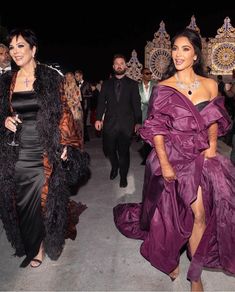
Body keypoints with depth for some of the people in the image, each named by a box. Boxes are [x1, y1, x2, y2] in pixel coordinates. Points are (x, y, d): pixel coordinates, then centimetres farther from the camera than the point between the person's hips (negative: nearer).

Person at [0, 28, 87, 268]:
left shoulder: (50, 78, -1)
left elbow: (62, 112, -1)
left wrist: (66, 144, -7)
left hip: (44, 152, -3)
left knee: (43, 198, 5)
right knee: (21, 201, 10)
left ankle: (39, 246, 29)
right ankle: (29, 245, 34)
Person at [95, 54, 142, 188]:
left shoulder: (132, 84, 5)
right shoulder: (107, 84, 10)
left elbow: (136, 104, 2)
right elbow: (101, 102, 6)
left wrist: (138, 122, -5)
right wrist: (98, 118, -5)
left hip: (126, 124, -2)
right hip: (110, 123, 2)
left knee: (124, 151, 3)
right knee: (109, 149, 5)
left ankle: (123, 176, 23)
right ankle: (115, 167, 37)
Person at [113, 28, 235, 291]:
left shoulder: (210, 85, 6)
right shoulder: (163, 88, -4)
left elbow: (214, 120, 13)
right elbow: (157, 129, -7)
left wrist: (212, 144, -6)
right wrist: (164, 164, -15)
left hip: (202, 157, 3)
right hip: (175, 157, -3)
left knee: (201, 214, 1)